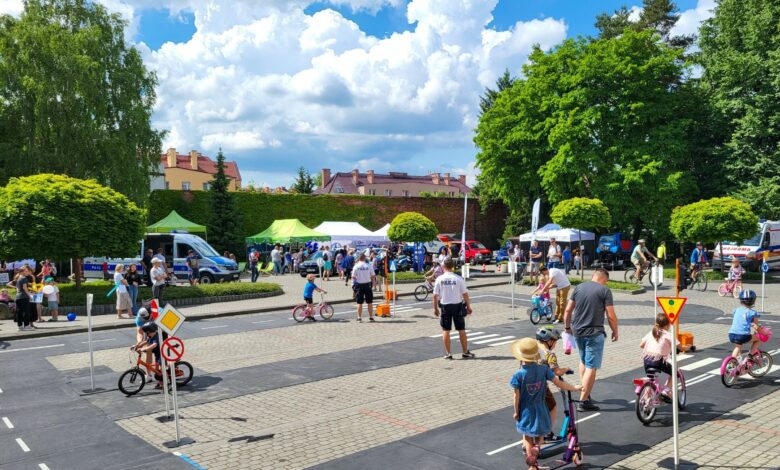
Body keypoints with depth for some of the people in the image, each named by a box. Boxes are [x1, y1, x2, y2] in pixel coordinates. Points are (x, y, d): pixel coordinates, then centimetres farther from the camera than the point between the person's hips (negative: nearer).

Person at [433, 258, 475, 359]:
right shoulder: (458, 278, -8)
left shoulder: (439, 279, -6)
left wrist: (435, 308, 7)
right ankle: (465, 352, 17)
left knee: (445, 330, 8)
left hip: (445, 306, 0)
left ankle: (448, 353, 10)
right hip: (457, 305, 0)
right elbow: (465, 294, -6)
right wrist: (468, 306, 5)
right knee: (461, 330, 10)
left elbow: (435, 295, -4)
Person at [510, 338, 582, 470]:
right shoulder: (544, 369, -14)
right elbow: (559, 384, -7)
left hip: (526, 412, -2)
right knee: (539, 435, 29)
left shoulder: (518, 375, -20)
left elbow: (517, 396, -14)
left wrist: (516, 412, 1)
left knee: (528, 437, 16)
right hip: (540, 411, 2)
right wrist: (575, 387, 8)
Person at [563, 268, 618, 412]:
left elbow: (568, 310, 8)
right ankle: (583, 401, -1)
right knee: (591, 367, 0)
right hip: (594, 333, -5)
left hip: (577, 331, 6)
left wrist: (567, 327, 21)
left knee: (583, 361, 25)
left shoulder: (578, 288, 7)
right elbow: (611, 316, -9)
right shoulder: (605, 290, -7)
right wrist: (615, 331, 6)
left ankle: (584, 392, 33)